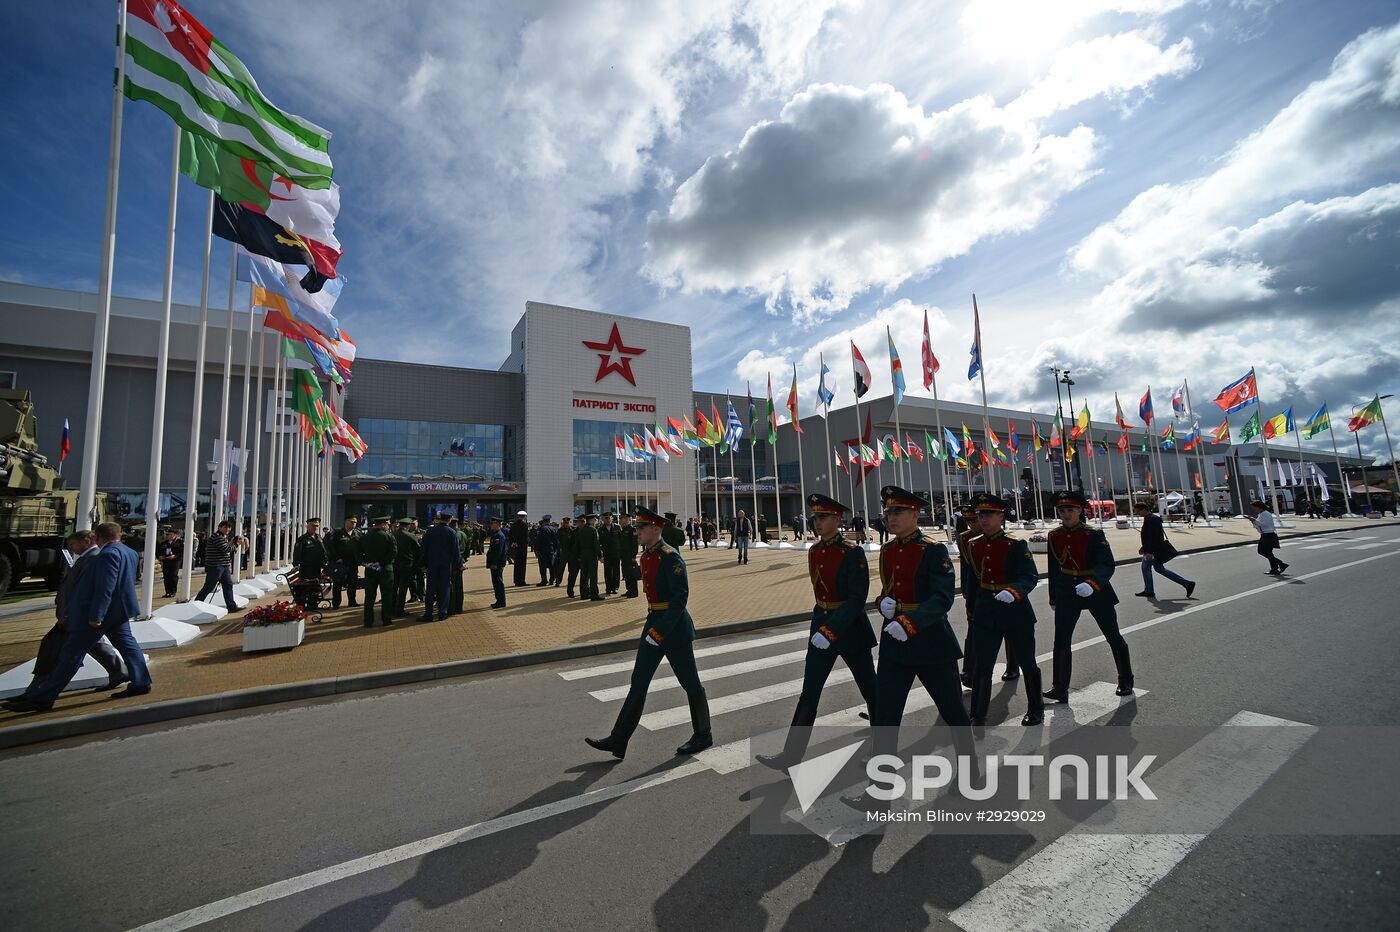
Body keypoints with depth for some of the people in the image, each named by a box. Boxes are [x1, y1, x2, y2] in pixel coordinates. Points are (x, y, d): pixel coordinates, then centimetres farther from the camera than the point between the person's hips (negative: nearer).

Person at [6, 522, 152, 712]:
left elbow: (105, 588, -23)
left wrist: (96, 616, -22)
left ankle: (42, 698, 7)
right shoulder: (130, 552, 10)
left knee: (71, 653, -1)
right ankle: (141, 683, 12)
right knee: (127, 645, 10)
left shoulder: (109, 554, -19)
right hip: (118, 610, 9)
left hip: (99, 613, -9)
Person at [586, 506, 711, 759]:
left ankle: (703, 736, 27)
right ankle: (618, 741, 16)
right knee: (638, 681, 9)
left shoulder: (670, 557, -19)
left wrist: (661, 630, -24)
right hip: (653, 621, 9)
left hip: (675, 625, -8)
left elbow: (681, 595, -23)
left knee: (690, 682, 8)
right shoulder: (646, 556, 8)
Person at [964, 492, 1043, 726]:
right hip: (984, 613, 3)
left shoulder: (1016, 545, -12)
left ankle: (1036, 709, 39)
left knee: (1027, 662, 15)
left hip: (1016, 612, -3)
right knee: (981, 665, 2)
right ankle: (978, 716, 13)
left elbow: (1030, 577, -20)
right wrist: (973, 606, 17)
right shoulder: (972, 545, 1)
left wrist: (1013, 591, -38)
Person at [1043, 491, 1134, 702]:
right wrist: (1053, 597, 12)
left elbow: (1107, 565, -24)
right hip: (1067, 593, 3)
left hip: (1097, 590, -2)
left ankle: (1126, 682, 37)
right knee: (1061, 640, -2)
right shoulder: (1054, 536, -3)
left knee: (1113, 637, 14)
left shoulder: (1094, 535, -14)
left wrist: (1092, 583, -42)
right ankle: (1060, 688, 5)